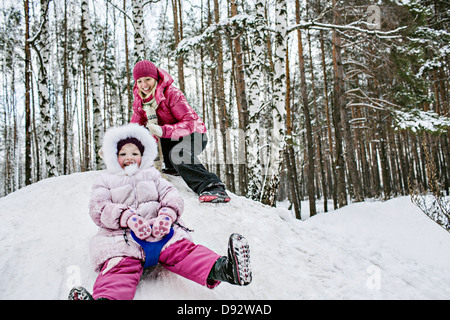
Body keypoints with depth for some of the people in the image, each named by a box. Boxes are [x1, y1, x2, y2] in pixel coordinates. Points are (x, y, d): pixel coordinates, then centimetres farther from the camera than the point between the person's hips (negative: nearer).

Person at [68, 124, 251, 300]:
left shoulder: (152, 174, 27)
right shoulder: (105, 180, 20)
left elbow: (171, 195, 13)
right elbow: (98, 208, 2)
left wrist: (166, 215, -13)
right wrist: (128, 217, -19)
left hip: (159, 232, 1)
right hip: (121, 237, -1)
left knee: (181, 249, -25)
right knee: (122, 268, -30)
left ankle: (220, 269, -49)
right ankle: (105, 297, -59)